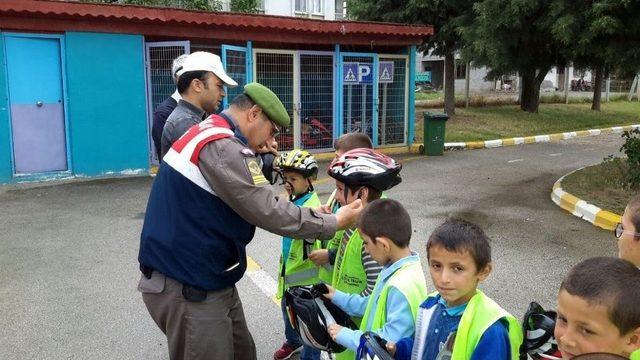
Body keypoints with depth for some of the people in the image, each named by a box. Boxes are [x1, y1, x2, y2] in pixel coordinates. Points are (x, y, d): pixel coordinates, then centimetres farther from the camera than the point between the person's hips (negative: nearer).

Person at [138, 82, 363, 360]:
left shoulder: (213, 134, 13)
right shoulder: (220, 145, -22)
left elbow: (253, 203, 14)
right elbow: (268, 212, -22)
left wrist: (308, 215, 6)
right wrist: (332, 223, -10)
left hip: (205, 280, 10)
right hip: (187, 288, -10)